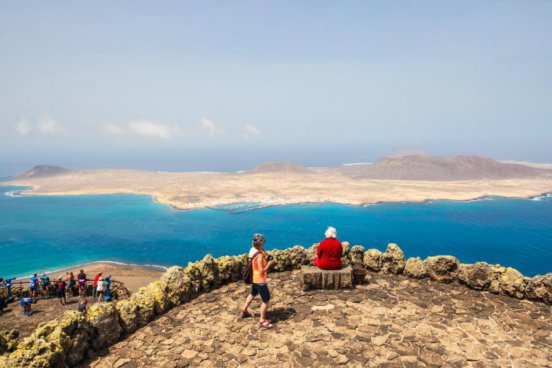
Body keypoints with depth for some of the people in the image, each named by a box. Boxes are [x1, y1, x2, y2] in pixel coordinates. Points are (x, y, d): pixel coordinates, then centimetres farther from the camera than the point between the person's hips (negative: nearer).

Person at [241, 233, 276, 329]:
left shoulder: (252, 250, -2)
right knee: (266, 300, 2)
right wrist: (269, 264, -15)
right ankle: (262, 321, 10)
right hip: (260, 281, -9)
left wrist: (264, 259, 2)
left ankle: (244, 311, 45)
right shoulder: (259, 255, -29)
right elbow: (262, 271, -26)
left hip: (254, 279, 9)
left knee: (252, 294, 30)